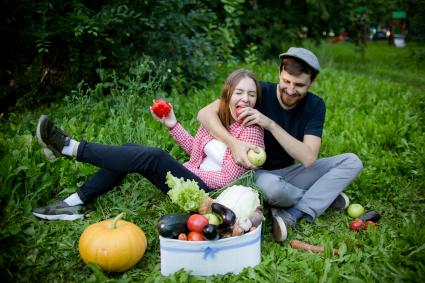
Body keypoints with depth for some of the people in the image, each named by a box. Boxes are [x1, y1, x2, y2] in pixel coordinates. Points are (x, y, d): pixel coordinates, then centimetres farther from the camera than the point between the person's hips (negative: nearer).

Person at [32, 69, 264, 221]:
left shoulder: (251, 130, -15)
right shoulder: (216, 117, 5)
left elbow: (227, 178, -16)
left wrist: (186, 172, -9)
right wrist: (173, 124, 3)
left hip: (207, 193, -7)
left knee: (154, 157, -28)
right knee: (130, 149, -6)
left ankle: (71, 147, -16)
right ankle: (75, 204, -4)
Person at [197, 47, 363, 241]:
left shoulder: (314, 105, -8)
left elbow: (308, 158, -21)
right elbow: (205, 113, -25)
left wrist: (271, 124, -32)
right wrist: (233, 143, -43)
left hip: (289, 173, 4)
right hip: (258, 172, -4)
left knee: (352, 162, -11)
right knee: (270, 186, -40)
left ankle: (291, 215, -24)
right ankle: (324, 196, -8)